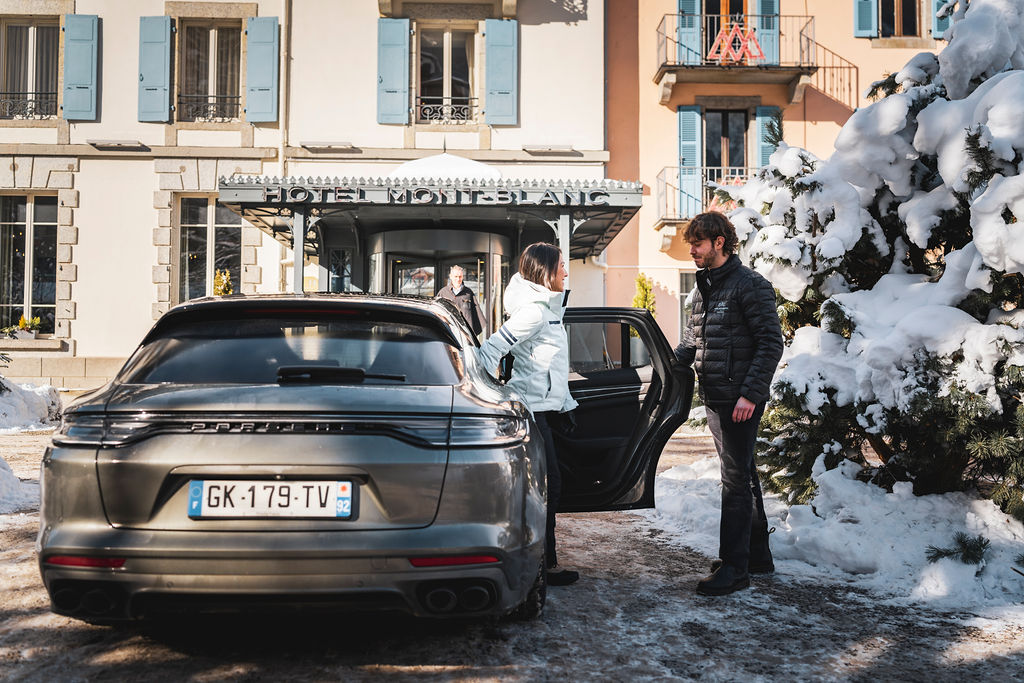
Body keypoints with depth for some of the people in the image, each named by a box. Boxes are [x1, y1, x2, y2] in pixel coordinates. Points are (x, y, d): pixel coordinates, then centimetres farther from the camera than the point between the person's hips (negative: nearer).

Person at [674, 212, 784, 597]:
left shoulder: (749, 285, -10)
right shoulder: (703, 289, 16)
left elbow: (771, 343, -15)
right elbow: (691, 342, 22)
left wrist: (751, 394, -20)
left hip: (740, 401, -8)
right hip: (714, 399, 9)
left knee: (736, 480, -6)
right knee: (743, 476, 15)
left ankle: (734, 567, 0)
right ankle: (758, 556, 26)